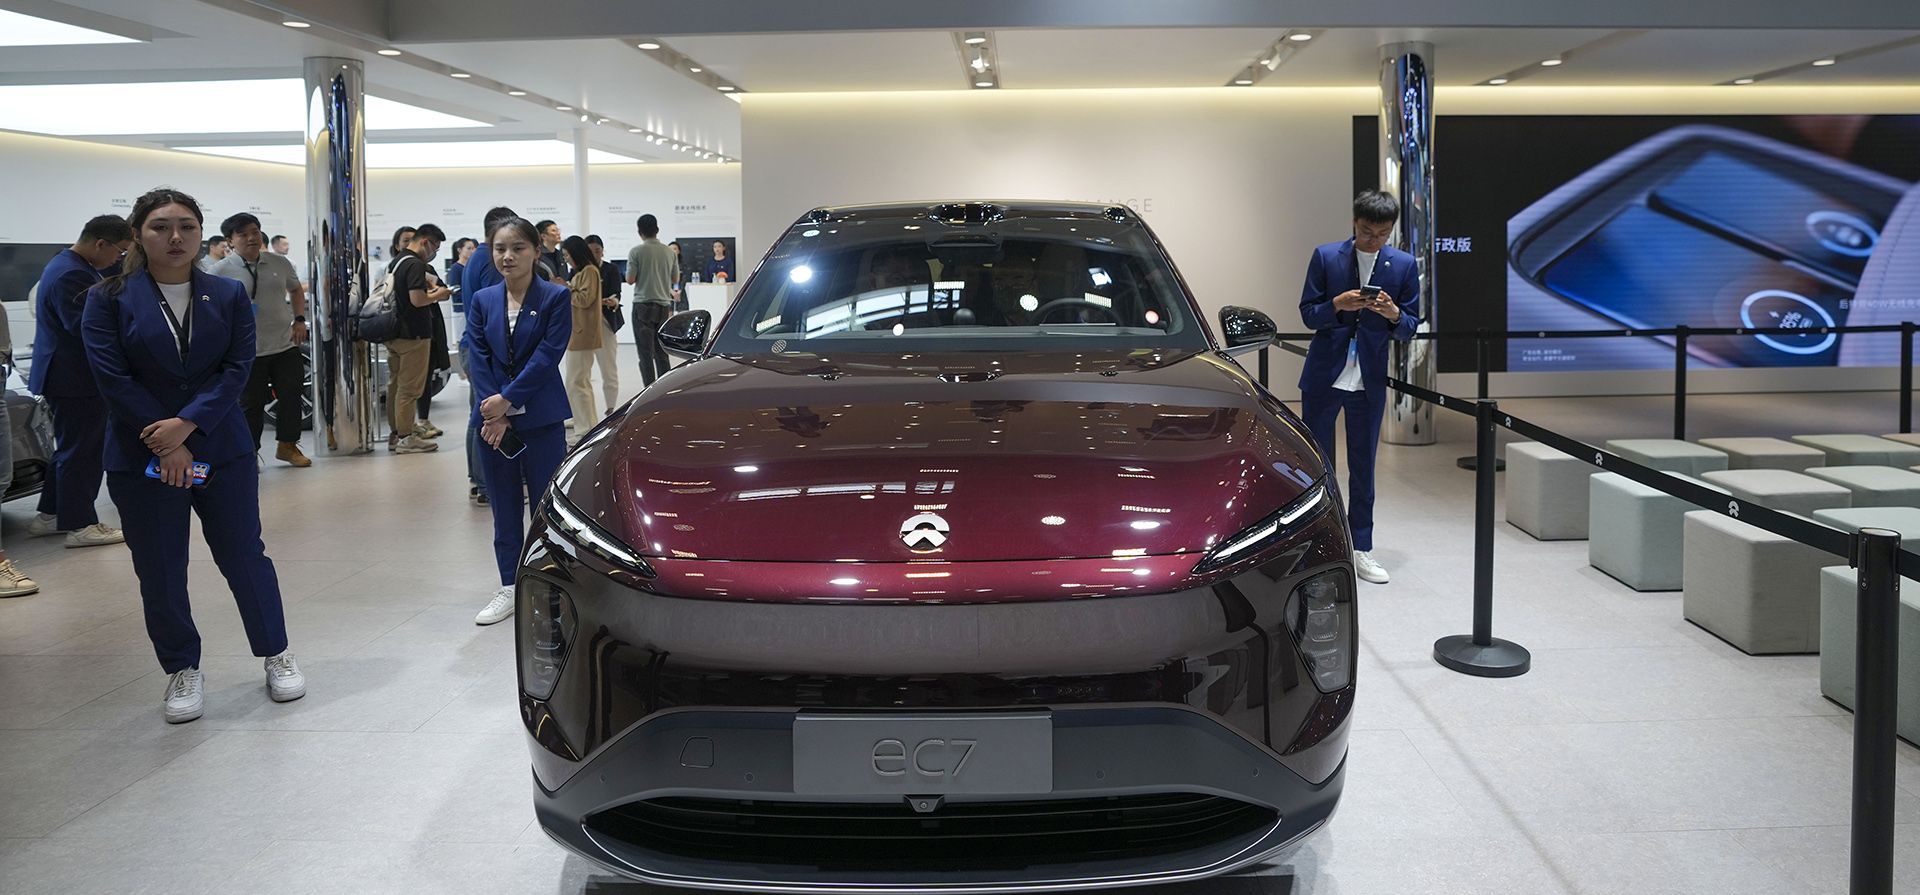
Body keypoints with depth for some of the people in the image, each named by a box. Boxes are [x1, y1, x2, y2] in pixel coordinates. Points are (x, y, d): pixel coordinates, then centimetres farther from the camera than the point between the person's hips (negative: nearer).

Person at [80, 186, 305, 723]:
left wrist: (186, 425, -17)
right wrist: (164, 445, -14)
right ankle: (182, 671, 23)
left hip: (221, 449, 1)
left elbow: (238, 368, -5)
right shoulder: (110, 299, -3)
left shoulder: (229, 296, 3)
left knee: (245, 556, 6)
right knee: (159, 572, 6)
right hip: (140, 457, -1)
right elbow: (112, 377, -9)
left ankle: (276, 654, 23)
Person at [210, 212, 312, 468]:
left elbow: (296, 289, 22)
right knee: (250, 403, 2)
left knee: (291, 396, 9)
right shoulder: (220, 272, -7)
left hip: (286, 344, 4)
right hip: (247, 350, -4)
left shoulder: (280, 263, 5)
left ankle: (288, 446, 26)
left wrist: (300, 319, 10)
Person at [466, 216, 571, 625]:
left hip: (541, 418, -4)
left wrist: (508, 400, -16)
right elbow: (476, 358, 0)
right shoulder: (482, 301, 7)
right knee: (504, 507, 11)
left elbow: (548, 355, -11)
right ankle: (510, 588, 19)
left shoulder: (556, 297, -4)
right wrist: (494, 415, -12)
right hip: (492, 417, 4)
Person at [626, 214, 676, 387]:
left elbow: (630, 279, -8)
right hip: (664, 304, 4)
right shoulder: (669, 252, 4)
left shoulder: (636, 252, -9)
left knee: (646, 353, -2)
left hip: (643, 304, -4)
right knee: (662, 352, 12)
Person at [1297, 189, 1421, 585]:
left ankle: (1360, 549, 16)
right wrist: (1338, 305, -20)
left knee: (1363, 467, 8)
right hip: (1323, 377, -1)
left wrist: (1393, 314, -19)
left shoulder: (1404, 265, 2)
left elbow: (1410, 327, 3)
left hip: (1369, 382, 1)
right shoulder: (1326, 257, -1)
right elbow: (1307, 313, 0)